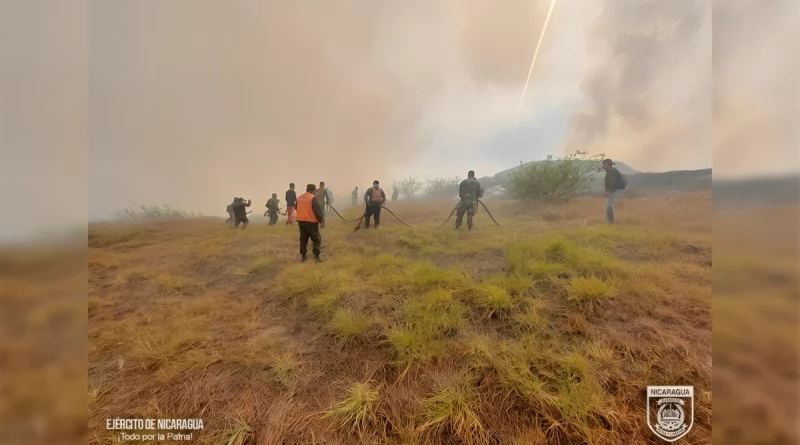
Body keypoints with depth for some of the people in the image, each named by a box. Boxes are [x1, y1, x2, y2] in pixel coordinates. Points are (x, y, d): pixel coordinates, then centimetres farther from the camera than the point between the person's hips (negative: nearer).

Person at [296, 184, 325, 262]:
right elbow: (318, 211, -15)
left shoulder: (299, 198, 11)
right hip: (310, 222, -7)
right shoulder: (313, 198, -12)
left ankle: (303, 255, 19)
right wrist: (321, 221, -8)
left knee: (303, 239, 15)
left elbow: (297, 209, 21)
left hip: (301, 221, 7)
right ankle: (316, 256, -3)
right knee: (316, 239, 2)